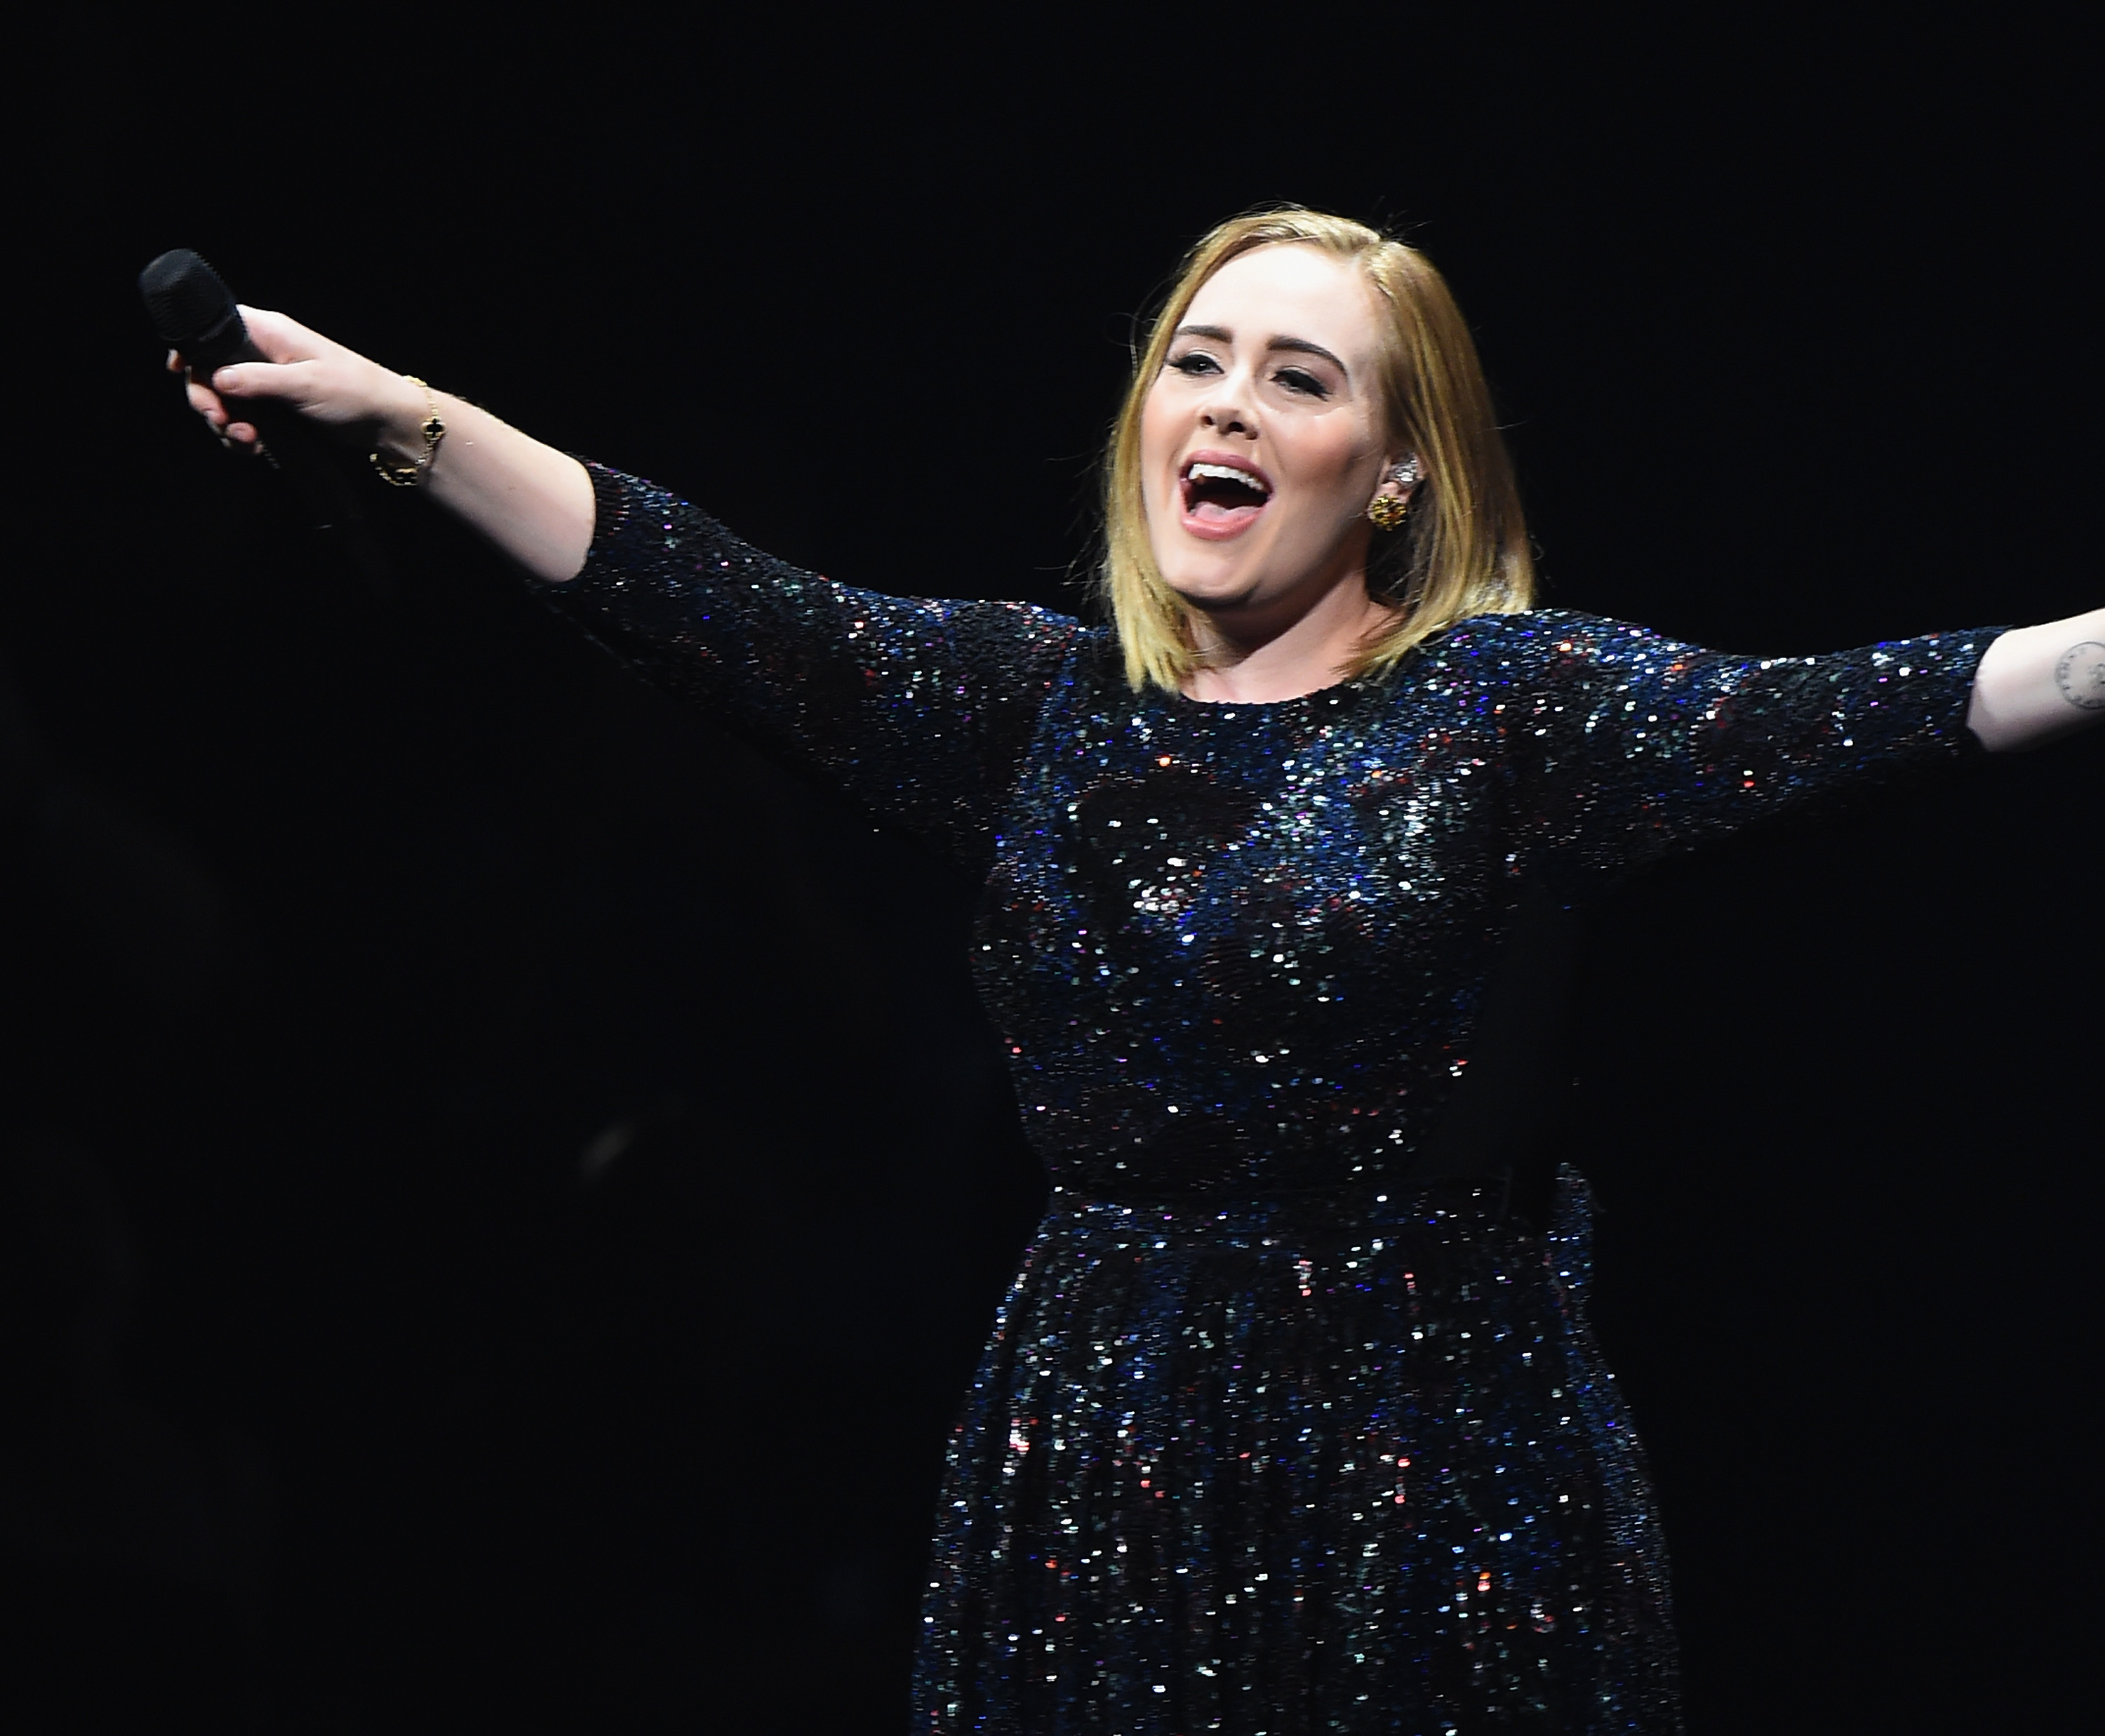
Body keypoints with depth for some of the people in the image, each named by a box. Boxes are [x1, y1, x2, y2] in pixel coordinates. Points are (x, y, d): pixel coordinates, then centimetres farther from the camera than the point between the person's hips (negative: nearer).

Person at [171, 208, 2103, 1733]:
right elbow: (723, 610, 3)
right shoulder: (1039, 700, 9)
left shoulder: (1501, 700, -3)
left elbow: (1821, 718, -15)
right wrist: (406, 420, -4)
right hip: (1098, 1459, 4)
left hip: (1430, 1466, -4)